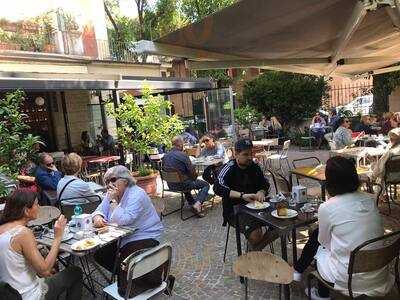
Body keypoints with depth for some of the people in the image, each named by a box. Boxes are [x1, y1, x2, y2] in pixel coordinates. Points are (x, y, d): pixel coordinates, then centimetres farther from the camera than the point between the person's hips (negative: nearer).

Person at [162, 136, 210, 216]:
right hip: (182, 184, -7)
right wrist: (195, 176, 8)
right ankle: (197, 203, -9)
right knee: (206, 185, 8)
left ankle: (192, 203, 36)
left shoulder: (165, 156, 0)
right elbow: (192, 170, -16)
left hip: (171, 185, 7)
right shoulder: (183, 155, -20)